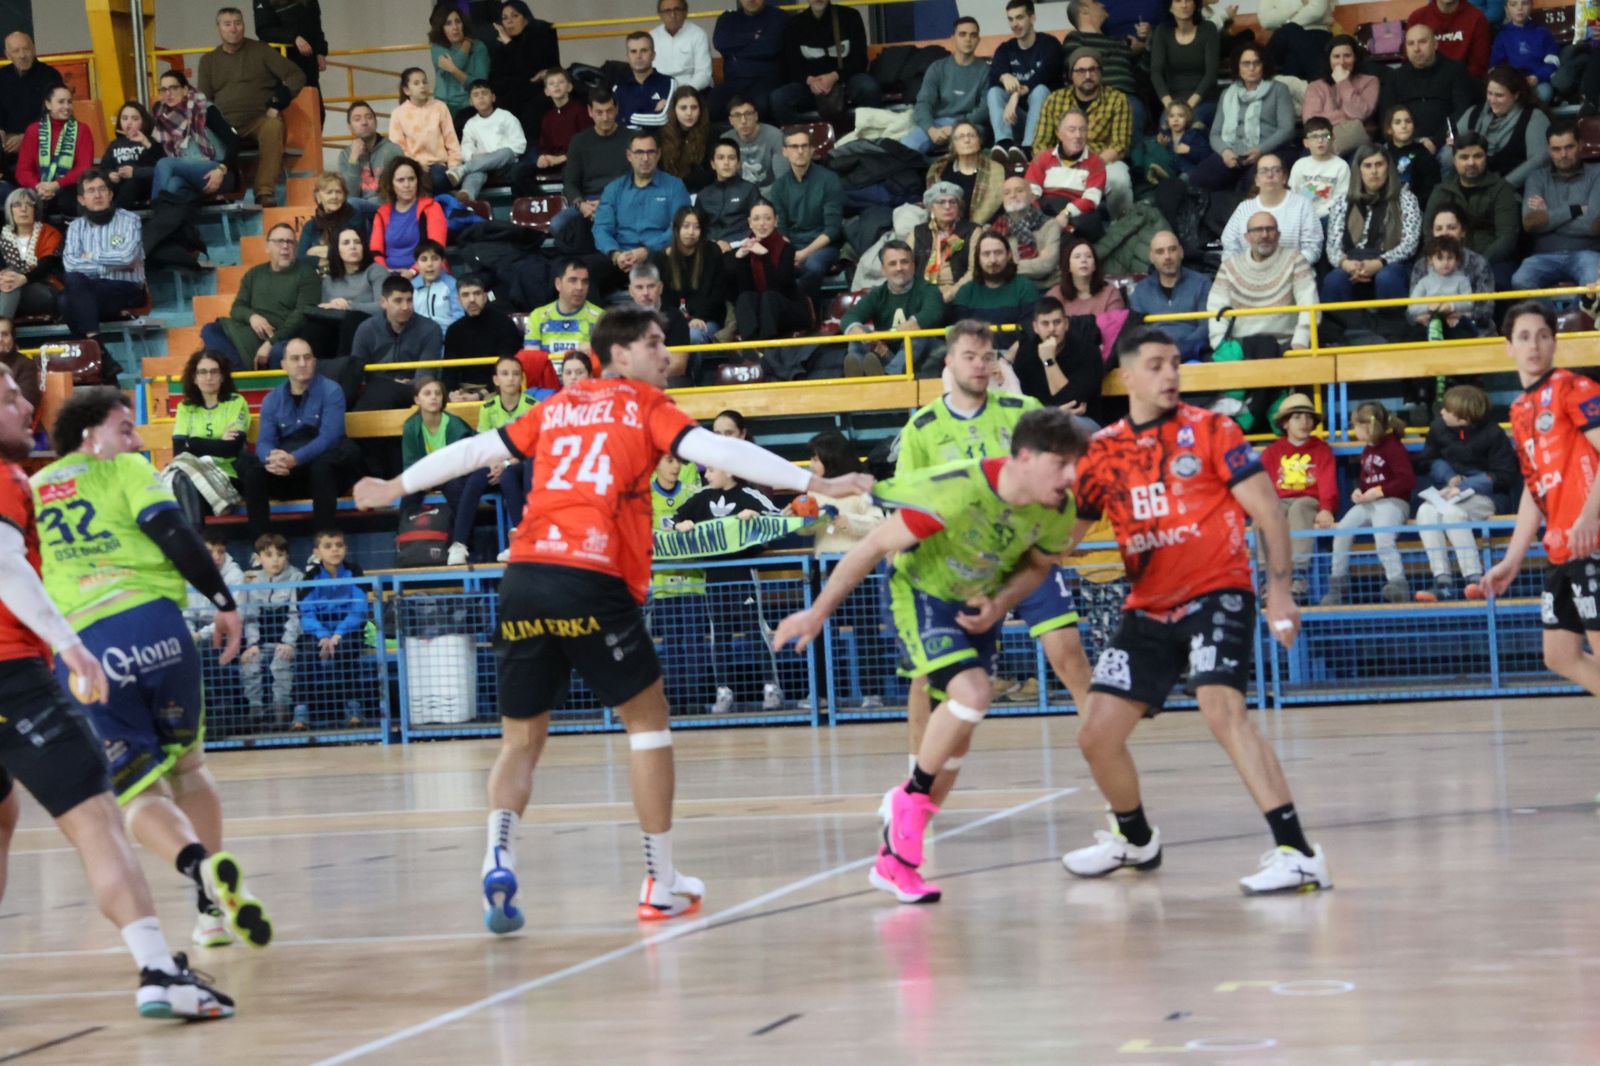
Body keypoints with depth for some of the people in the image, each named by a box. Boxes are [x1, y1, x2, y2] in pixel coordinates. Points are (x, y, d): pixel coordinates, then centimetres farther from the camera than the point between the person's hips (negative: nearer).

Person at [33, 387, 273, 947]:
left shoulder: (27, 490, 23)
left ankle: (201, 866, -27)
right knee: (187, 765, 18)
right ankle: (216, 908, 11)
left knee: (139, 789, 3)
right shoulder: (123, 470, 12)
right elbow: (171, 531, -5)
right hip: (151, 622, -1)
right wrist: (223, 601, -3)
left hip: (76, 646, 2)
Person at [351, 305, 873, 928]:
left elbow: (475, 449, 27)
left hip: (524, 578, 4)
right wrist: (814, 483, -8)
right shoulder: (644, 405, 9)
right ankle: (661, 885, 13)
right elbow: (715, 450, -5)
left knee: (520, 741, 14)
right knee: (648, 719, 12)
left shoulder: (556, 408, 21)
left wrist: (397, 486, 41)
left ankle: (499, 854, -13)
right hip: (592, 581, -4)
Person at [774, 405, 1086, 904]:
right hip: (922, 593, -6)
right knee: (972, 692, -28)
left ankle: (895, 858, 18)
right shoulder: (957, 490, -35)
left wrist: (1000, 605, -17)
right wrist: (818, 613, -20)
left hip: (978, 606, 6)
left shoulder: (1058, 511, -18)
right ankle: (910, 798, -5)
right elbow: (876, 546, -25)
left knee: (957, 735, 6)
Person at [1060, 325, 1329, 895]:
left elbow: (1267, 511, -4)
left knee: (1223, 710, -28)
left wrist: (1279, 590, -13)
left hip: (1216, 595, -5)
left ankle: (1297, 853, -30)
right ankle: (1135, 838, 33)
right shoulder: (1102, 450, 6)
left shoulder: (1208, 430, -4)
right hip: (1149, 608, 5)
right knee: (1096, 736, 4)